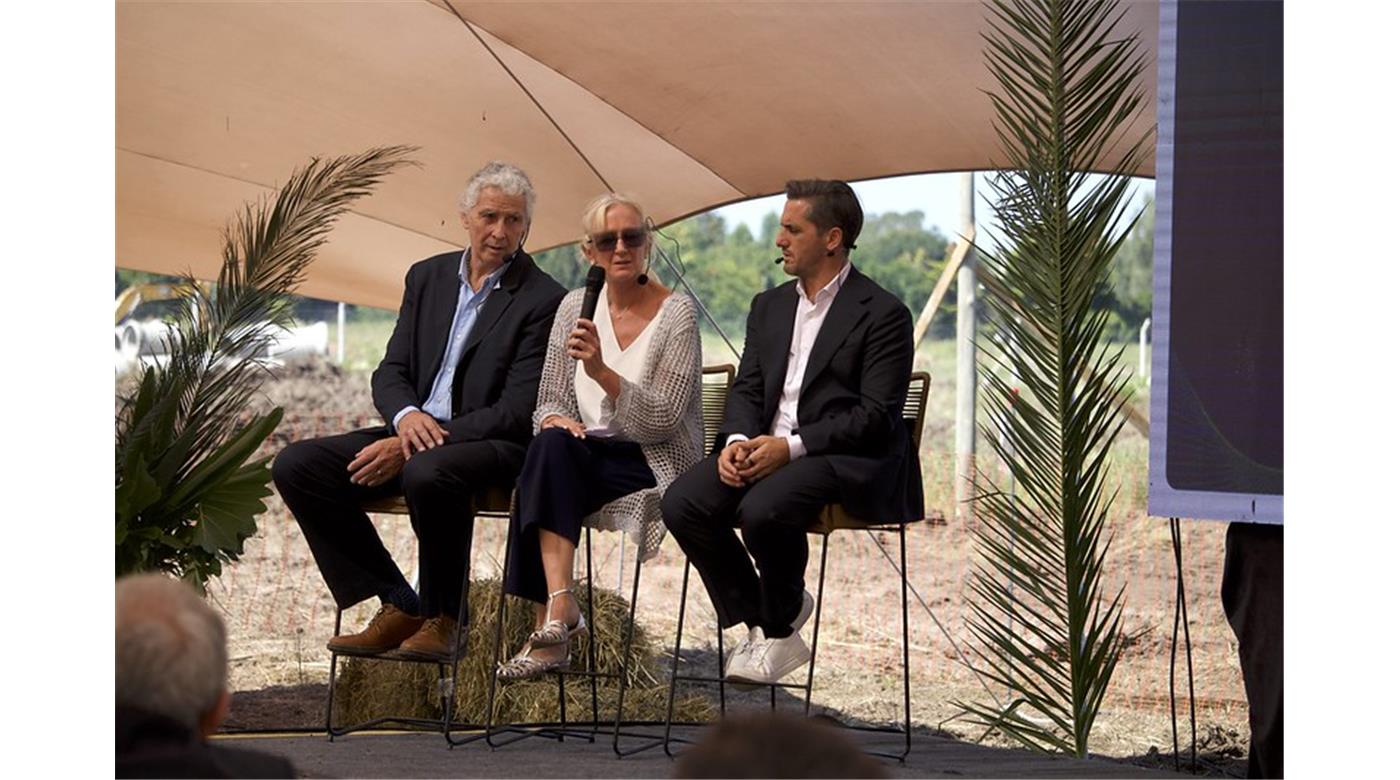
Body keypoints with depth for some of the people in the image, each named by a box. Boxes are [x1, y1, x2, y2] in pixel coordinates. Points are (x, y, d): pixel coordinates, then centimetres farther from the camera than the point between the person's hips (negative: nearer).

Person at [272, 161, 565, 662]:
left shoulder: (543, 300, -7)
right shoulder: (427, 277, 13)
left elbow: (518, 412, -14)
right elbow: (391, 371, 12)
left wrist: (411, 446, -20)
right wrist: (406, 416, -15)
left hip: (493, 446, -7)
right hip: (416, 430, 7)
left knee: (428, 472, -40)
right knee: (295, 466, -12)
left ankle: (442, 620, -16)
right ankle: (398, 607, -9)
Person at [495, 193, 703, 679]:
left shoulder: (675, 314, -6)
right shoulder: (575, 307, 9)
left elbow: (663, 419, -13)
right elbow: (550, 400, 12)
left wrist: (602, 372, -25)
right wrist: (554, 418, -12)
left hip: (654, 463, -4)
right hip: (586, 455, 4)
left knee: (551, 456, -30)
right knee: (551, 444, -31)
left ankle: (551, 621, -34)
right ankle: (559, 608, -39)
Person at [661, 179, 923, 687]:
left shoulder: (883, 315, -5)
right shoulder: (769, 306, 19)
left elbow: (876, 415, -12)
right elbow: (748, 389, 16)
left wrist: (792, 446, -20)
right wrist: (737, 440, -7)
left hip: (844, 459, -7)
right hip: (766, 450, 7)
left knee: (764, 509, -34)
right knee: (682, 504, -18)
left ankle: (779, 628, -7)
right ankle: (759, 621, -3)